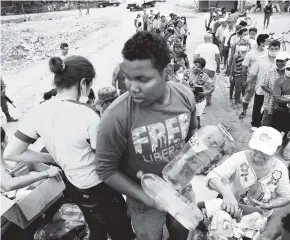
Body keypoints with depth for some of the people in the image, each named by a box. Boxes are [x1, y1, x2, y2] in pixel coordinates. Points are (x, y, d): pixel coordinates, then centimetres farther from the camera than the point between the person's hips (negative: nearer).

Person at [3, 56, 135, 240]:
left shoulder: (39, 112, -11)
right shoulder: (88, 116, -28)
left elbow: (11, 153, -5)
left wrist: (54, 158, 0)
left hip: (73, 186, 6)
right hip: (98, 190, -6)